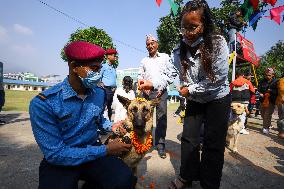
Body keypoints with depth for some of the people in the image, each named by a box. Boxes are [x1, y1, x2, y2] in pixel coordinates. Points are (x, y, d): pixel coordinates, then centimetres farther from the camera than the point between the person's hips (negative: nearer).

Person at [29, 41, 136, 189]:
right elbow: (55, 154, -22)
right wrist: (105, 150, -21)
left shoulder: (99, 93, -2)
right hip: (58, 162, -3)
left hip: (92, 150, 4)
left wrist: (111, 126, -1)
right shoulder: (43, 104, -20)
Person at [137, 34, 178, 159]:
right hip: (146, 91, 3)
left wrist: (162, 88, -6)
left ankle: (160, 145, 8)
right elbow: (140, 76, 16)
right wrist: (143, 87, -1)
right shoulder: (144, 60, 19)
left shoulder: (165, 57, 10)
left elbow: (172, 74, 3)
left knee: (161, 118, -2)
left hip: (161, 92, -2)